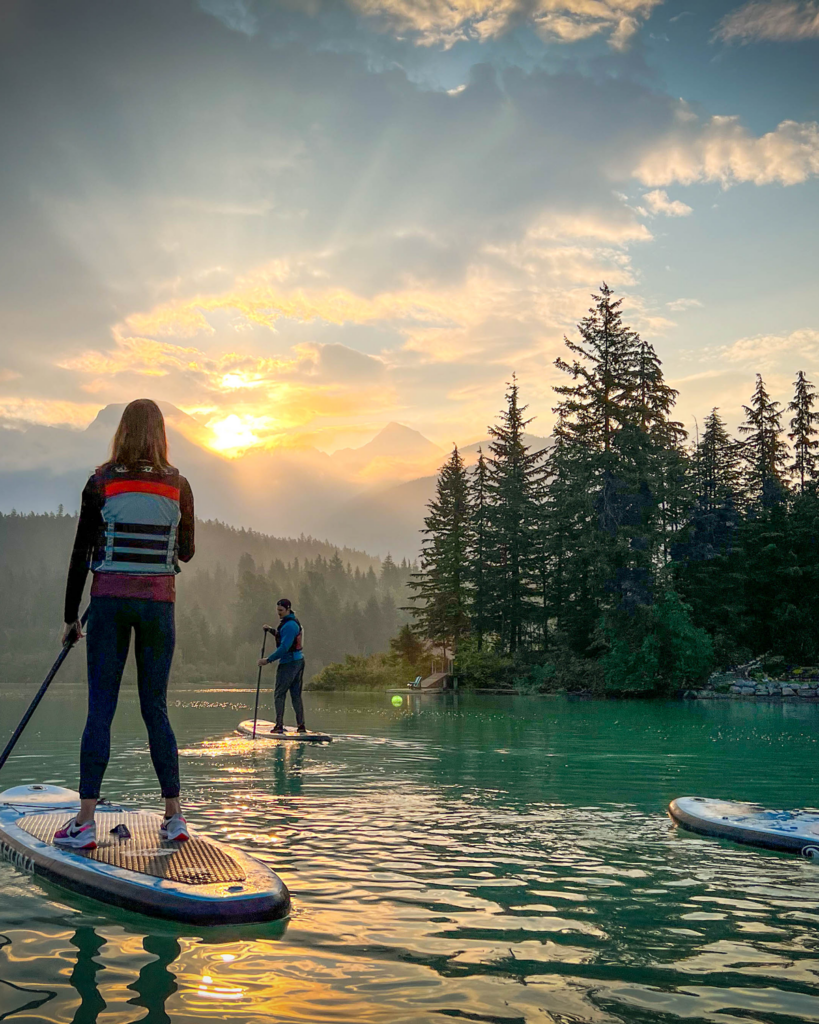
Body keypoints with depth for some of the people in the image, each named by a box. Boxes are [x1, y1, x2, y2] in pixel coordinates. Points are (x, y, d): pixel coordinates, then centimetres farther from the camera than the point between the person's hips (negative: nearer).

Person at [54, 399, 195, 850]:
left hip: (110, 600, -1)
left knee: (100, 708, 1)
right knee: (155, 708, 9)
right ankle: (175, 816, 12)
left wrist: (71, 615, 7)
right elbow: (186, 552, 11)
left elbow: (81, 553, 0)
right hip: (158, 602, 2)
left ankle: (85, 821, 1)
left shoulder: (101, 483, -2)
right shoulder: (178, 486, 2)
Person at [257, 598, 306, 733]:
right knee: (296, 695, 11)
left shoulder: (289, 625, -18)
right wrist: (272, 630, 17)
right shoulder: (294, 622, 15)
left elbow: (284, 647, -23)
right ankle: (301, 725, 10)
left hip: (288, 663, -10)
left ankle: (279, 725, -6)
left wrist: (268, 660, -21)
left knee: (279, 694, -4)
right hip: (298, 660, 10)